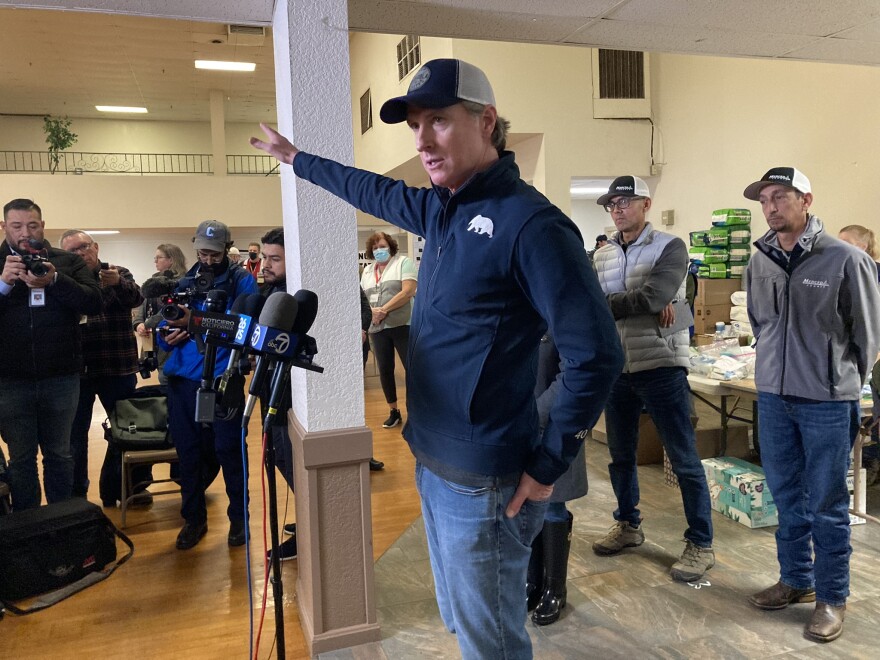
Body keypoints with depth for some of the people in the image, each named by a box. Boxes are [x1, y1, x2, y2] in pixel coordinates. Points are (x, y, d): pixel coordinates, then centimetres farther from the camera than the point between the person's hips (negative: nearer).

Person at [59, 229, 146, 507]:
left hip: (117, 368, 0)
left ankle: (125, 487, 27)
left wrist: (117, 283, -36)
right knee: (74, 434, 8)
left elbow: (136, 297, -16)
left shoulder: (119, 274, 4)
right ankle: (75, 494, 23)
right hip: (75, 369, 0)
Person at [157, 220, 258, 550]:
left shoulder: (241, 280, 1)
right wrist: (169, 335, -8)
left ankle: (238, 516, 18)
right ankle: (193, 518, 26)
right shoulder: (184, 282, 14)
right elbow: (166, 330, 15)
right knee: (187, 449, 10)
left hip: (222, 377, -4)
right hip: (182, 378, 4)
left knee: (228, 448, 1)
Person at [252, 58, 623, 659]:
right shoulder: (440, 208, 6)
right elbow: (374, 191, 25)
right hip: (432, 466, 8)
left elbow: (597, 354, -21)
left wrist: (548, 466, -16)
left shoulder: (529, 222, -19)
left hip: (482, 484, -8)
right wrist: (297, 157, 38)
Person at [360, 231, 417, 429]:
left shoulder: (403, 262, -1)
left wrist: (384, 310, -16)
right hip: (378, 328, 5)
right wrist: (372, 311, -6)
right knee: (385, 370, 9)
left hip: (402, 325, -5)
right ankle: (394, 411, 23)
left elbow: (408, 291, -13)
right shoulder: (367, 271, 16)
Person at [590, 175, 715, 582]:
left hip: (662, 367, -5)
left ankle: (700, 544, 16)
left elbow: (653, 296, -22)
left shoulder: (669, 247, -6)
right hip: (616, 369, 6)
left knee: (683, 459, 3)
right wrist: (642, 306, -19)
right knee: (620, 455, 16)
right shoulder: (602, 257, 10)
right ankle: (628, 525, 34)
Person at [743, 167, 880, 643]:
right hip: (772, 395, 5)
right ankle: (795, 580, 33)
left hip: (827, 401, -4)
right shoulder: (759, 263, 4)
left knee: (826, 504, 6)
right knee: (786, 496, 15)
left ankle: (831, 598, 22)